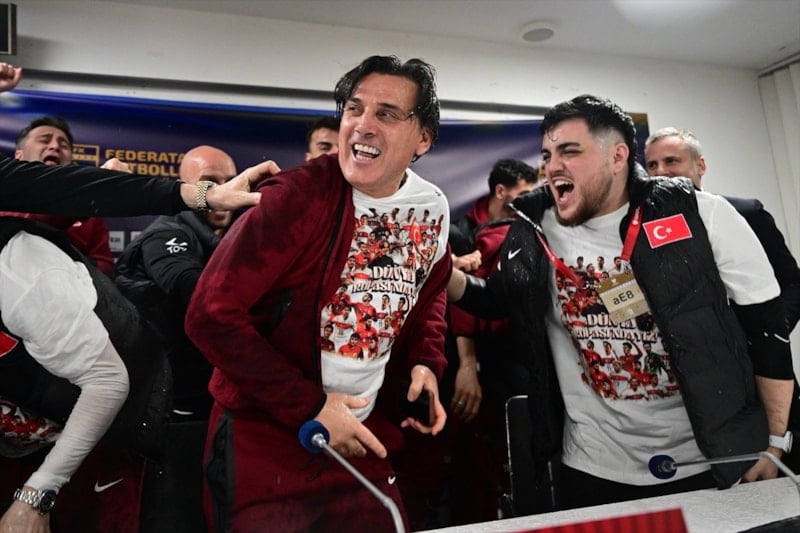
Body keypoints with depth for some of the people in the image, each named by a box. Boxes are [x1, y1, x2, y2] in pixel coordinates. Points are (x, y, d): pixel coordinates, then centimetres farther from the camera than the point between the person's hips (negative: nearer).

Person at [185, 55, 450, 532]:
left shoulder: (433, 209, -3)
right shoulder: (297, 197, -20)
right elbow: (212, 315, -20)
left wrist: (426, 361, -1)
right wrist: (307, 409, -20)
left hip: (369, 438, 6)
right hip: (264, 440, -5)